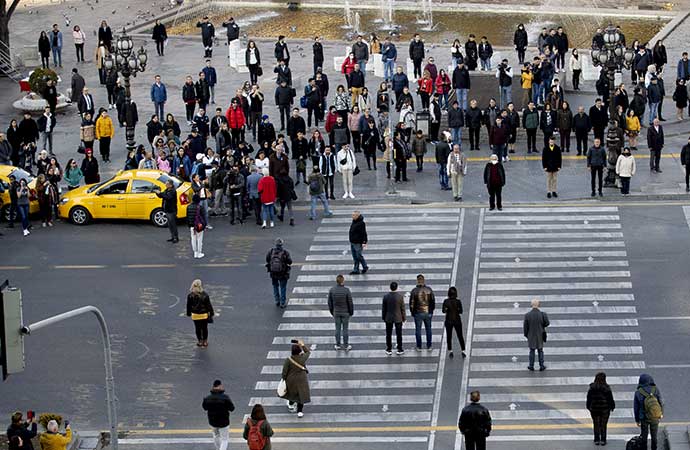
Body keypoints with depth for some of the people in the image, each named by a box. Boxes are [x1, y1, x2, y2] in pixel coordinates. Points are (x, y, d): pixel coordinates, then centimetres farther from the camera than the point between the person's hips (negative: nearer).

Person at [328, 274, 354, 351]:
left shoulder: (332, 290, -11)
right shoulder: (346, 291, -19)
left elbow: (330, 303, -1)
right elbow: (350, 303, -12)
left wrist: (332, 312, 13)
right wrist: (351, 312, 3)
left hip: (336, 313, 2)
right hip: (345, 313, -2)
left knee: (338, 329, 14)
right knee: (345, 329, 8)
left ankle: (338, 345, 23)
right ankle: (346, 346, 17)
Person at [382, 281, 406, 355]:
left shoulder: (386, 296, -10)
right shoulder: (400, 296, -13)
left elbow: (384, 308, -3)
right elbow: (403, 308, -7)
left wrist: (383, 317, 10)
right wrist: (403, 318, 4)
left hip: (388, 318, 1)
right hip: (398, 318, -1)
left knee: (388, 335, 10)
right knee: (399, 334, 9)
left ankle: (389, 350, 14)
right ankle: (399, 349, 14)